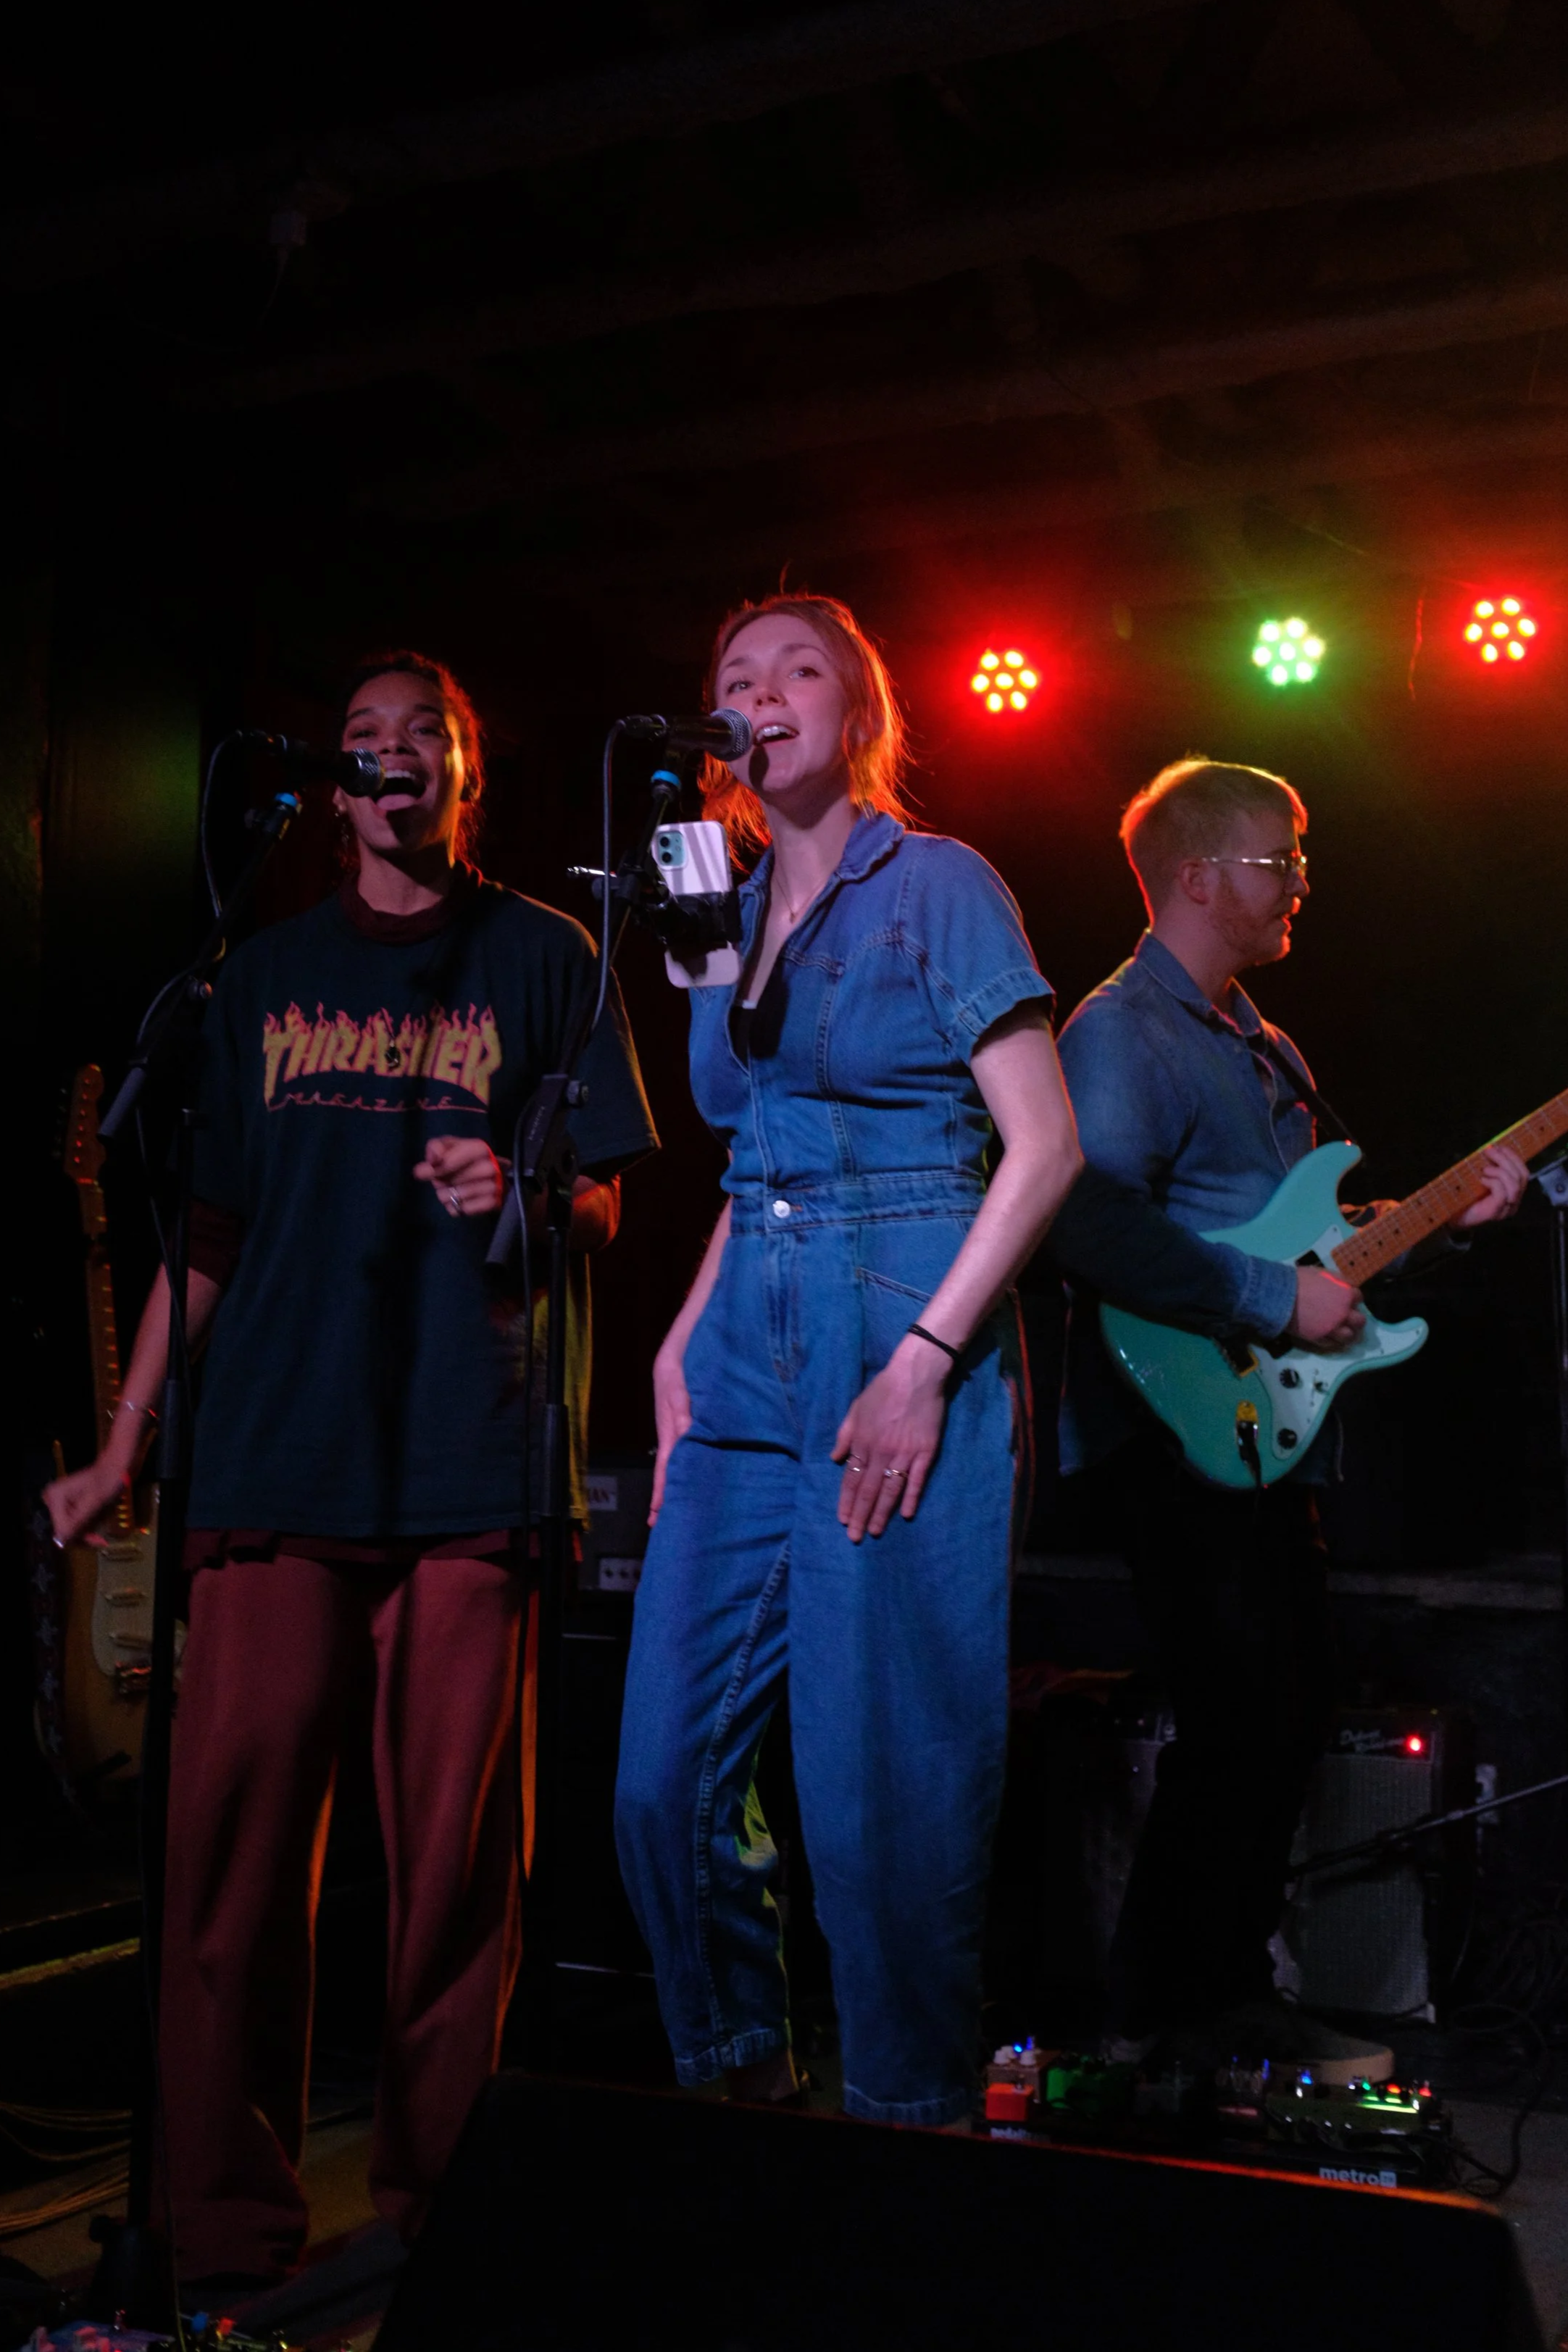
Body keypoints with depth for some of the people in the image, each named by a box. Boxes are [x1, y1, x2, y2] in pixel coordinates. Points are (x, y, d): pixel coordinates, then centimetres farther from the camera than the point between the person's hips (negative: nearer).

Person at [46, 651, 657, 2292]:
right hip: (275, 1456, 2)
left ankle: (431, 2208, 13)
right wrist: (124, 1444, 12)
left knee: (454, 1855, -1)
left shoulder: (540, 957, 11)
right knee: (234, 1841, -2)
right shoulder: (266, 975, 18)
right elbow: (211, 1224, 18)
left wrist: (518, 1198, -13)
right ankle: (232, 2224, 11)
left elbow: (602, 1209, 10)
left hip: (466, 1460, -2)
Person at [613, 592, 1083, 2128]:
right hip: (746, 1368, 7)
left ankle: (911, 2134, 16)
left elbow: (1045, 1146, -8)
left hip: (902, 1354, -6)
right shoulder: (730, 920, 18)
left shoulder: (937, 883, -1)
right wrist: (681, 1342, 11)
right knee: (664, 1781, 5)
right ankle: (739, 2090, 25)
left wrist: (923, 1362, -16)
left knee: (882, 1794, -3)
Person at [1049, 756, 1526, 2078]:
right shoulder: (1122, 1031, -12)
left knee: (1291, 1716, 14)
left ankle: (1230, 1993, 27)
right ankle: (1168, 2017, 6)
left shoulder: (1263, 1046, 20)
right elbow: (1095, 1230, -27)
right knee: (1243, 1726, -8)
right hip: (1189, 1430, -10)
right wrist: (1278, 1300, -22)